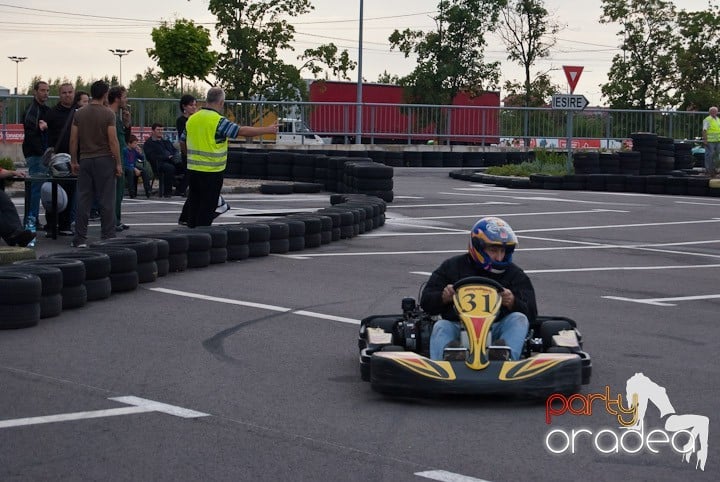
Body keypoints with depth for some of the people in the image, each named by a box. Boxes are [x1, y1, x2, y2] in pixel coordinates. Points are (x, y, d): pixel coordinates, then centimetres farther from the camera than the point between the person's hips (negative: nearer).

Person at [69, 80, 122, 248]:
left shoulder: (79, 113, 5)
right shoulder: (108, 114, -7)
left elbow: (73, 140, 5)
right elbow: (113, 141, -11)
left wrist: (74, 162, 13)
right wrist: (118, 163, -5)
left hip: (85, 160, 4)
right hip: (104, 159, -4)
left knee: (83, 200, 5)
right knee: (106, 201, 0)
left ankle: (80, 239, 4)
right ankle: (108, 238, 2)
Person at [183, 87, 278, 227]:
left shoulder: (192, 119, 6)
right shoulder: (218, 121, -16)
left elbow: (183, 141, 16)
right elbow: (242, 131, -20)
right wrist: (267, 130, -12)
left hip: (192, 168, 7)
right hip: (211, 172, -7)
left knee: (194, 204, 15)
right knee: (207, 207, 1)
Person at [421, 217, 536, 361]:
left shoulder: (515, 274, 15)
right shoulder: (452, 267, 14)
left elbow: (530, 313, 5)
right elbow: (426, 302, 12)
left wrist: (512, 303, -17)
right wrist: (444, 297, -12)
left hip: (496, 330, 0)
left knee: (518, 318, -24)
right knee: (441, 326, -28)